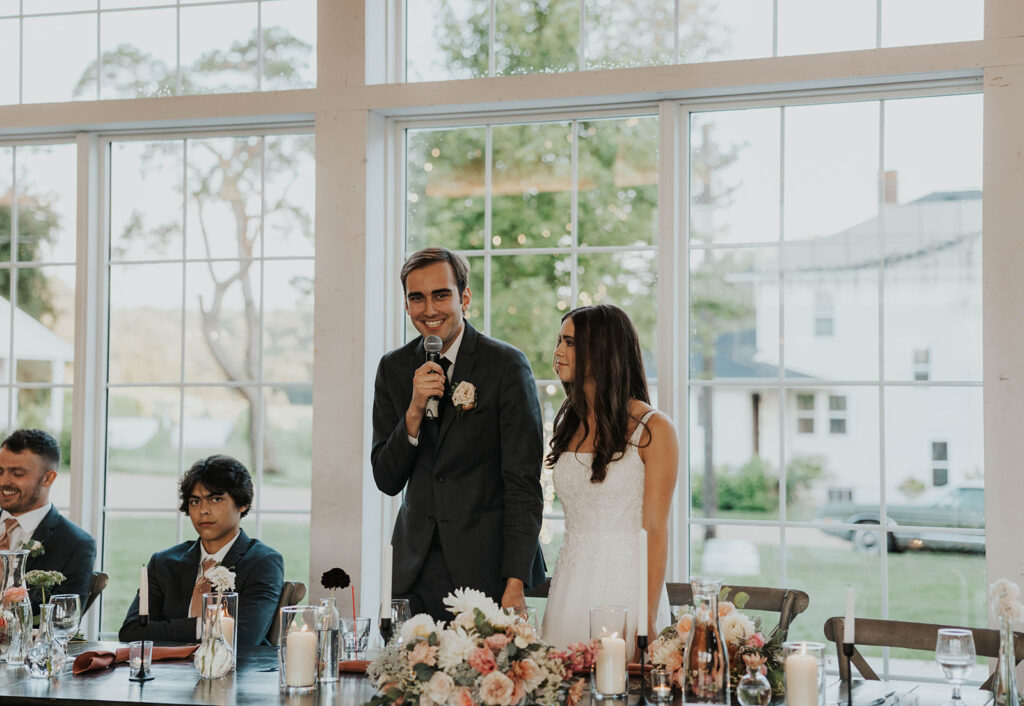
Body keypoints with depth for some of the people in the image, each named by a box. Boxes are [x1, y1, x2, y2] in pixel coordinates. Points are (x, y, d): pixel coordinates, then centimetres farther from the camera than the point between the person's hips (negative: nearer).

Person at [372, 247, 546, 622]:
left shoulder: (507, 365, -7)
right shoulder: (393, 368, 7)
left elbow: (524, 484, -9)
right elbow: (387, 480, 4)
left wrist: (515, 584, -16)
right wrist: (415, 411, -13)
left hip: (488, 569, -3)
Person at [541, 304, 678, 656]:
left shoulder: (652, 429, -8)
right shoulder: (569, 423, 11)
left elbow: (655, 531, -10)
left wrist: (648, 619, -15)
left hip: (625, 586, -5)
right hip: (569, 586, 6)